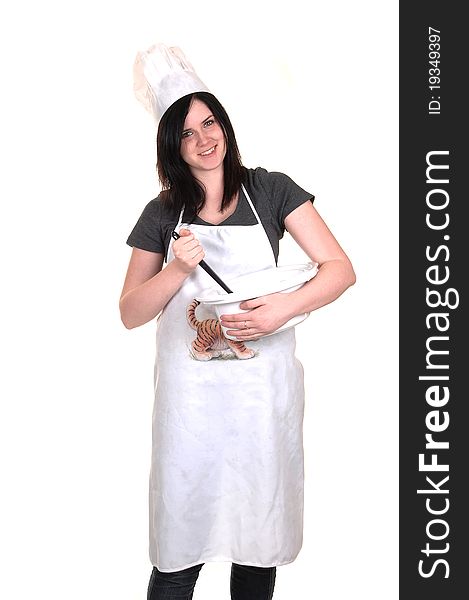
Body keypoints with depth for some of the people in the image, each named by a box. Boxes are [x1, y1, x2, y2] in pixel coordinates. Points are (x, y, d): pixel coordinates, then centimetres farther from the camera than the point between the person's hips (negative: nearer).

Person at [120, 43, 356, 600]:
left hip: (263, 389, 0)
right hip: (189, 396, 1)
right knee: (178, 554, 4)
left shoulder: (271, 190, 2)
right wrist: (178, 270, -11)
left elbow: (340, 269, -2)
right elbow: (130, 313, 6)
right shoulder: (162, 214, 6)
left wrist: (285, 307, -19)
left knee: (258, 540, 11)